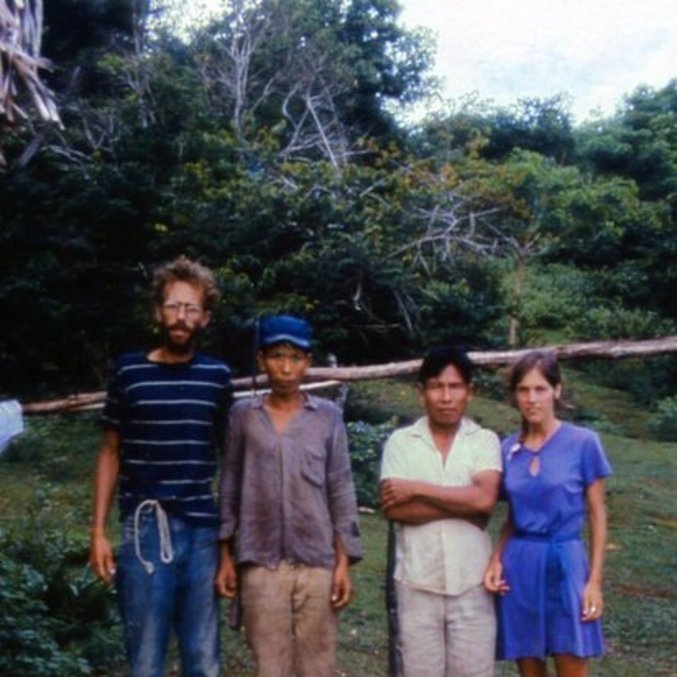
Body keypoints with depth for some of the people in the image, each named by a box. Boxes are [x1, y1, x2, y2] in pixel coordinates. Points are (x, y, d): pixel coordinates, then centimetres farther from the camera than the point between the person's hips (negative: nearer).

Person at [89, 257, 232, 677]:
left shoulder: (217, 376, 6)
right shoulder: (129, 372, 2)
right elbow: (111, 454, 8)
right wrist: (99, 530, 1)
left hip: (204, 532, 2)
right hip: (146, 530, -1)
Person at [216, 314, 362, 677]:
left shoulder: (328, 416, 1)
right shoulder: (242, 415, 3)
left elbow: (341, 492, 3)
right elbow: (230, 488, 7)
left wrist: (343, 562, -1)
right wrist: (226, 557, 5)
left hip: (317, 562, 0)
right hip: (260, 563, 0)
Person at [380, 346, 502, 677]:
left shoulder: (485, 441, 1)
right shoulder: (400, 442, 0)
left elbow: (485, 499, -16)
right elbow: (394, 508, -11)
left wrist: (416, 489, -13)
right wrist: (462, 504, -14)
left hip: (471, 581, 0)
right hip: (417, 582, 0)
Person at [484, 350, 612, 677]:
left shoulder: (583, 442, -5)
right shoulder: (508, 448, 6)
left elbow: (597, 515, -1)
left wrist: (595, 580, -6)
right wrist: (496, 560, -1)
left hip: (564, 563, -3)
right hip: (519, 566, 4)